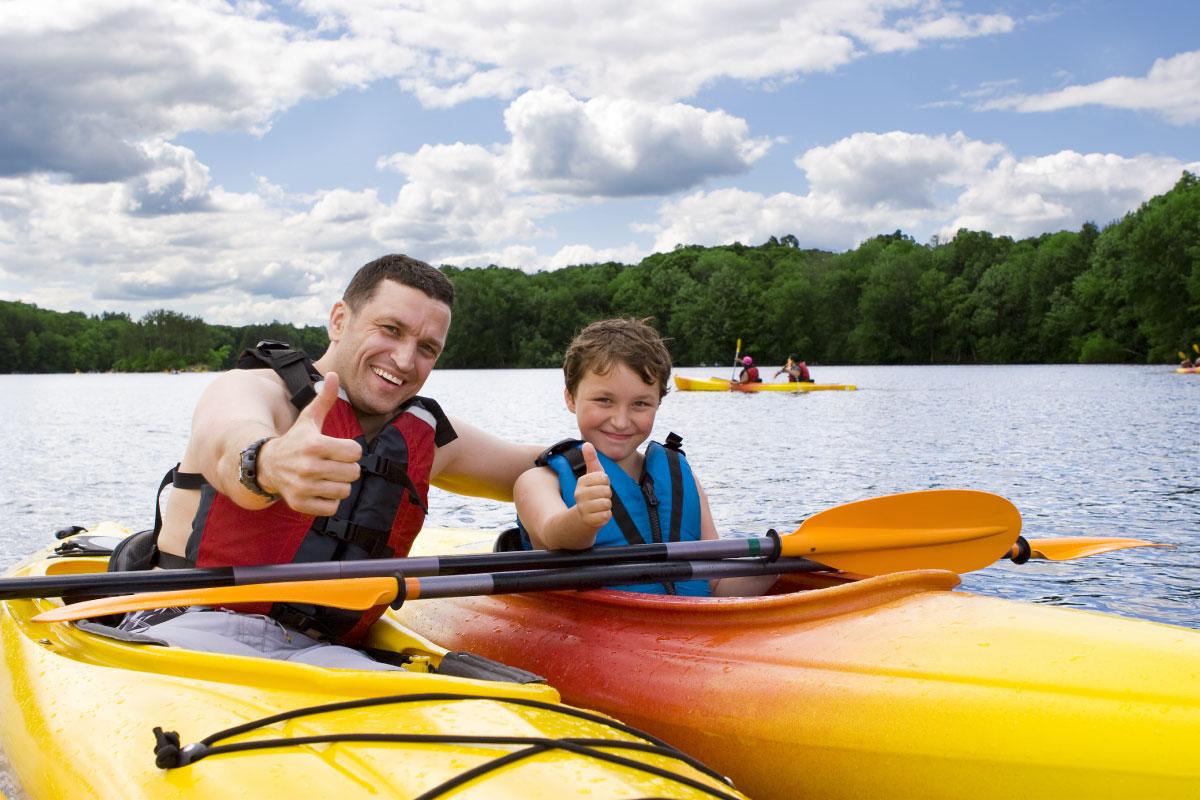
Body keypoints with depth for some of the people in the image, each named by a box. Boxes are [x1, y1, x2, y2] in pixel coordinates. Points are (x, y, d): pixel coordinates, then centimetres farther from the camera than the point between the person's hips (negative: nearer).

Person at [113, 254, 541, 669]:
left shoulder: (427, 438, 17)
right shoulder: (254, 388, -1)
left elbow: (531, 465, 31)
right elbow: (229, 442, -26)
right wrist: (270, 463, -52)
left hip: (319, 653, 4)